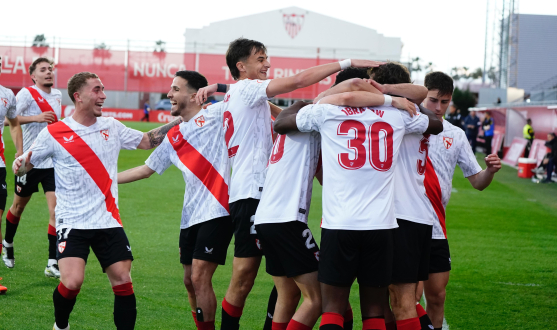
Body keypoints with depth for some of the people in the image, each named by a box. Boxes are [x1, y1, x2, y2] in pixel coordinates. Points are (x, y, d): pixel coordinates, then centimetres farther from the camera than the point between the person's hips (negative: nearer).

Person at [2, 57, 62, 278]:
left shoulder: (57, 95, 9)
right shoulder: (27, 94, -10)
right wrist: (36, 118, -31)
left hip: (53, 162, 4)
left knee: (56, 208, -10)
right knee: (19, 206, 14)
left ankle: (53, 264, -10)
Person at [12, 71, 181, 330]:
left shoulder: (112, 127, 8)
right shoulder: (54, 133, -3)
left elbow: (147, 141, 19)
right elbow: (25, 164, 4)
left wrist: (180, 120, 11)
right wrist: (20, 163, -20)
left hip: (108, 221, 4)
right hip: (72, 222, -4)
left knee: (123, 280, -4)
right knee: (72, 282, -18)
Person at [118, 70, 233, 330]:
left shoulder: (215, 116, -1)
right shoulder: (173, 137, 16)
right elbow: (146, 169, 27)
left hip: (216, 213, -7)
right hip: (190, 217, 7)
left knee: (200, 278, -12)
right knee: (190, 281, 8)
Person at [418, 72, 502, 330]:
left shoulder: (456, 135, 12)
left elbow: (477, 182, 14)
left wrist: (490, 171, -8)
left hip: (436, 227, 5)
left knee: (437, 294, 8)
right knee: (412, 293, -12)